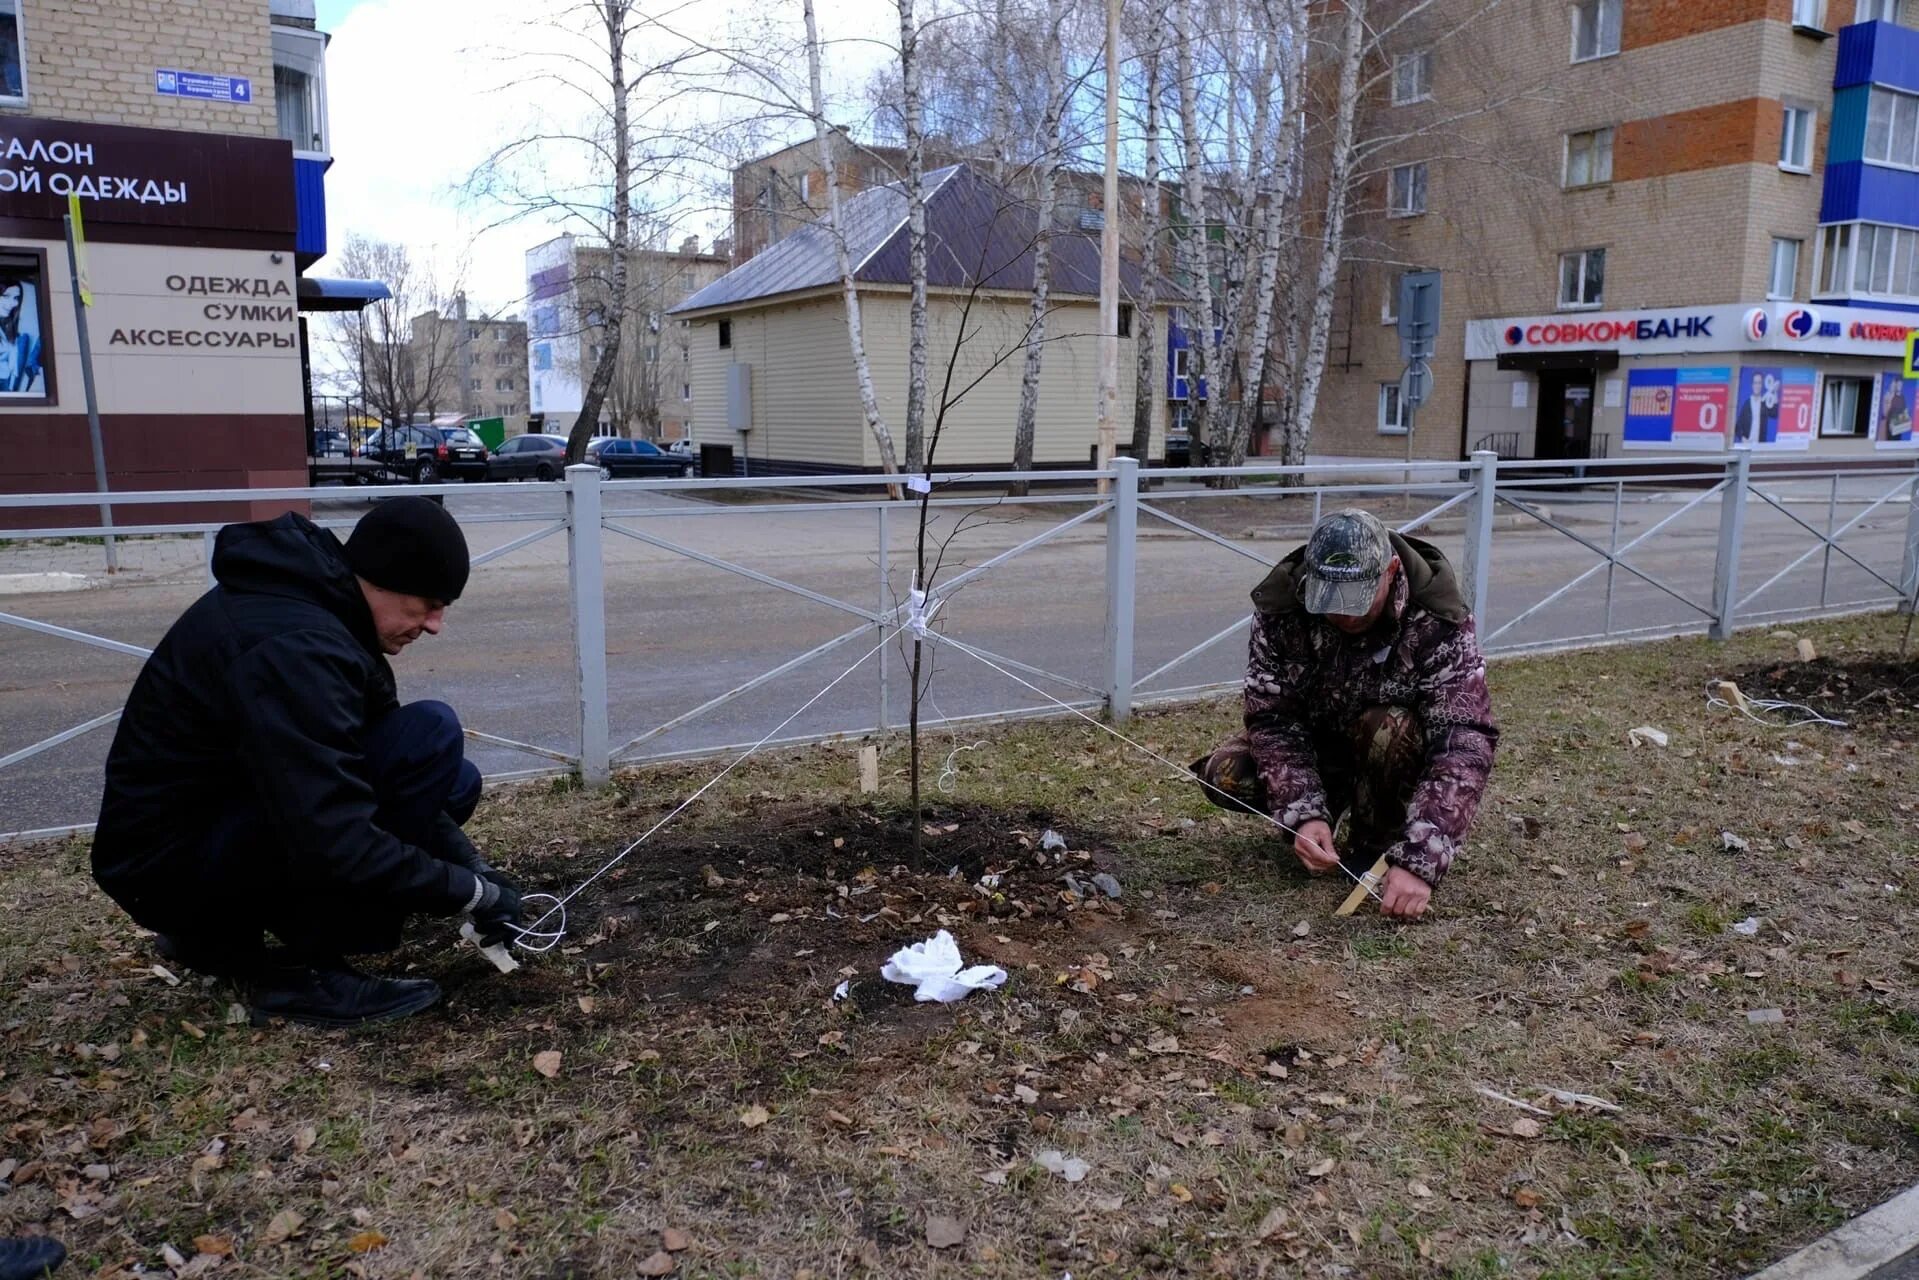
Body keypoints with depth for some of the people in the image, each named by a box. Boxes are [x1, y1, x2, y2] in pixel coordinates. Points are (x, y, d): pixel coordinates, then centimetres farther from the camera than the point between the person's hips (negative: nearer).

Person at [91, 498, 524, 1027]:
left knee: (453, 782, 10)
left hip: (218, 815, 10)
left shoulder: (316, 605, 2)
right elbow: (331, 840, -33)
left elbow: (367, 770, 9)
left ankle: (219, 930, 13)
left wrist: (469, 862, 1)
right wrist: (469, 892, -21)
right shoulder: (293, 646, -27)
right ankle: (303, 969, -12)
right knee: (430, 736, -23)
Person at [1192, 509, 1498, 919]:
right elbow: (1273, 718, -22)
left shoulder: (1439, 623, -31)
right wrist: (1303, 814, -37)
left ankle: (1378, 844, -8)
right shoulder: (1280, 606, -24)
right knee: (1226, 776, -24)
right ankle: (1330, 803, 6)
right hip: (1314, 738, 2)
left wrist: (1420, 861, -46)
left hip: (1391, 752, -2)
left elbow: (1465, 742, -36)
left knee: (1390, 729, -36)